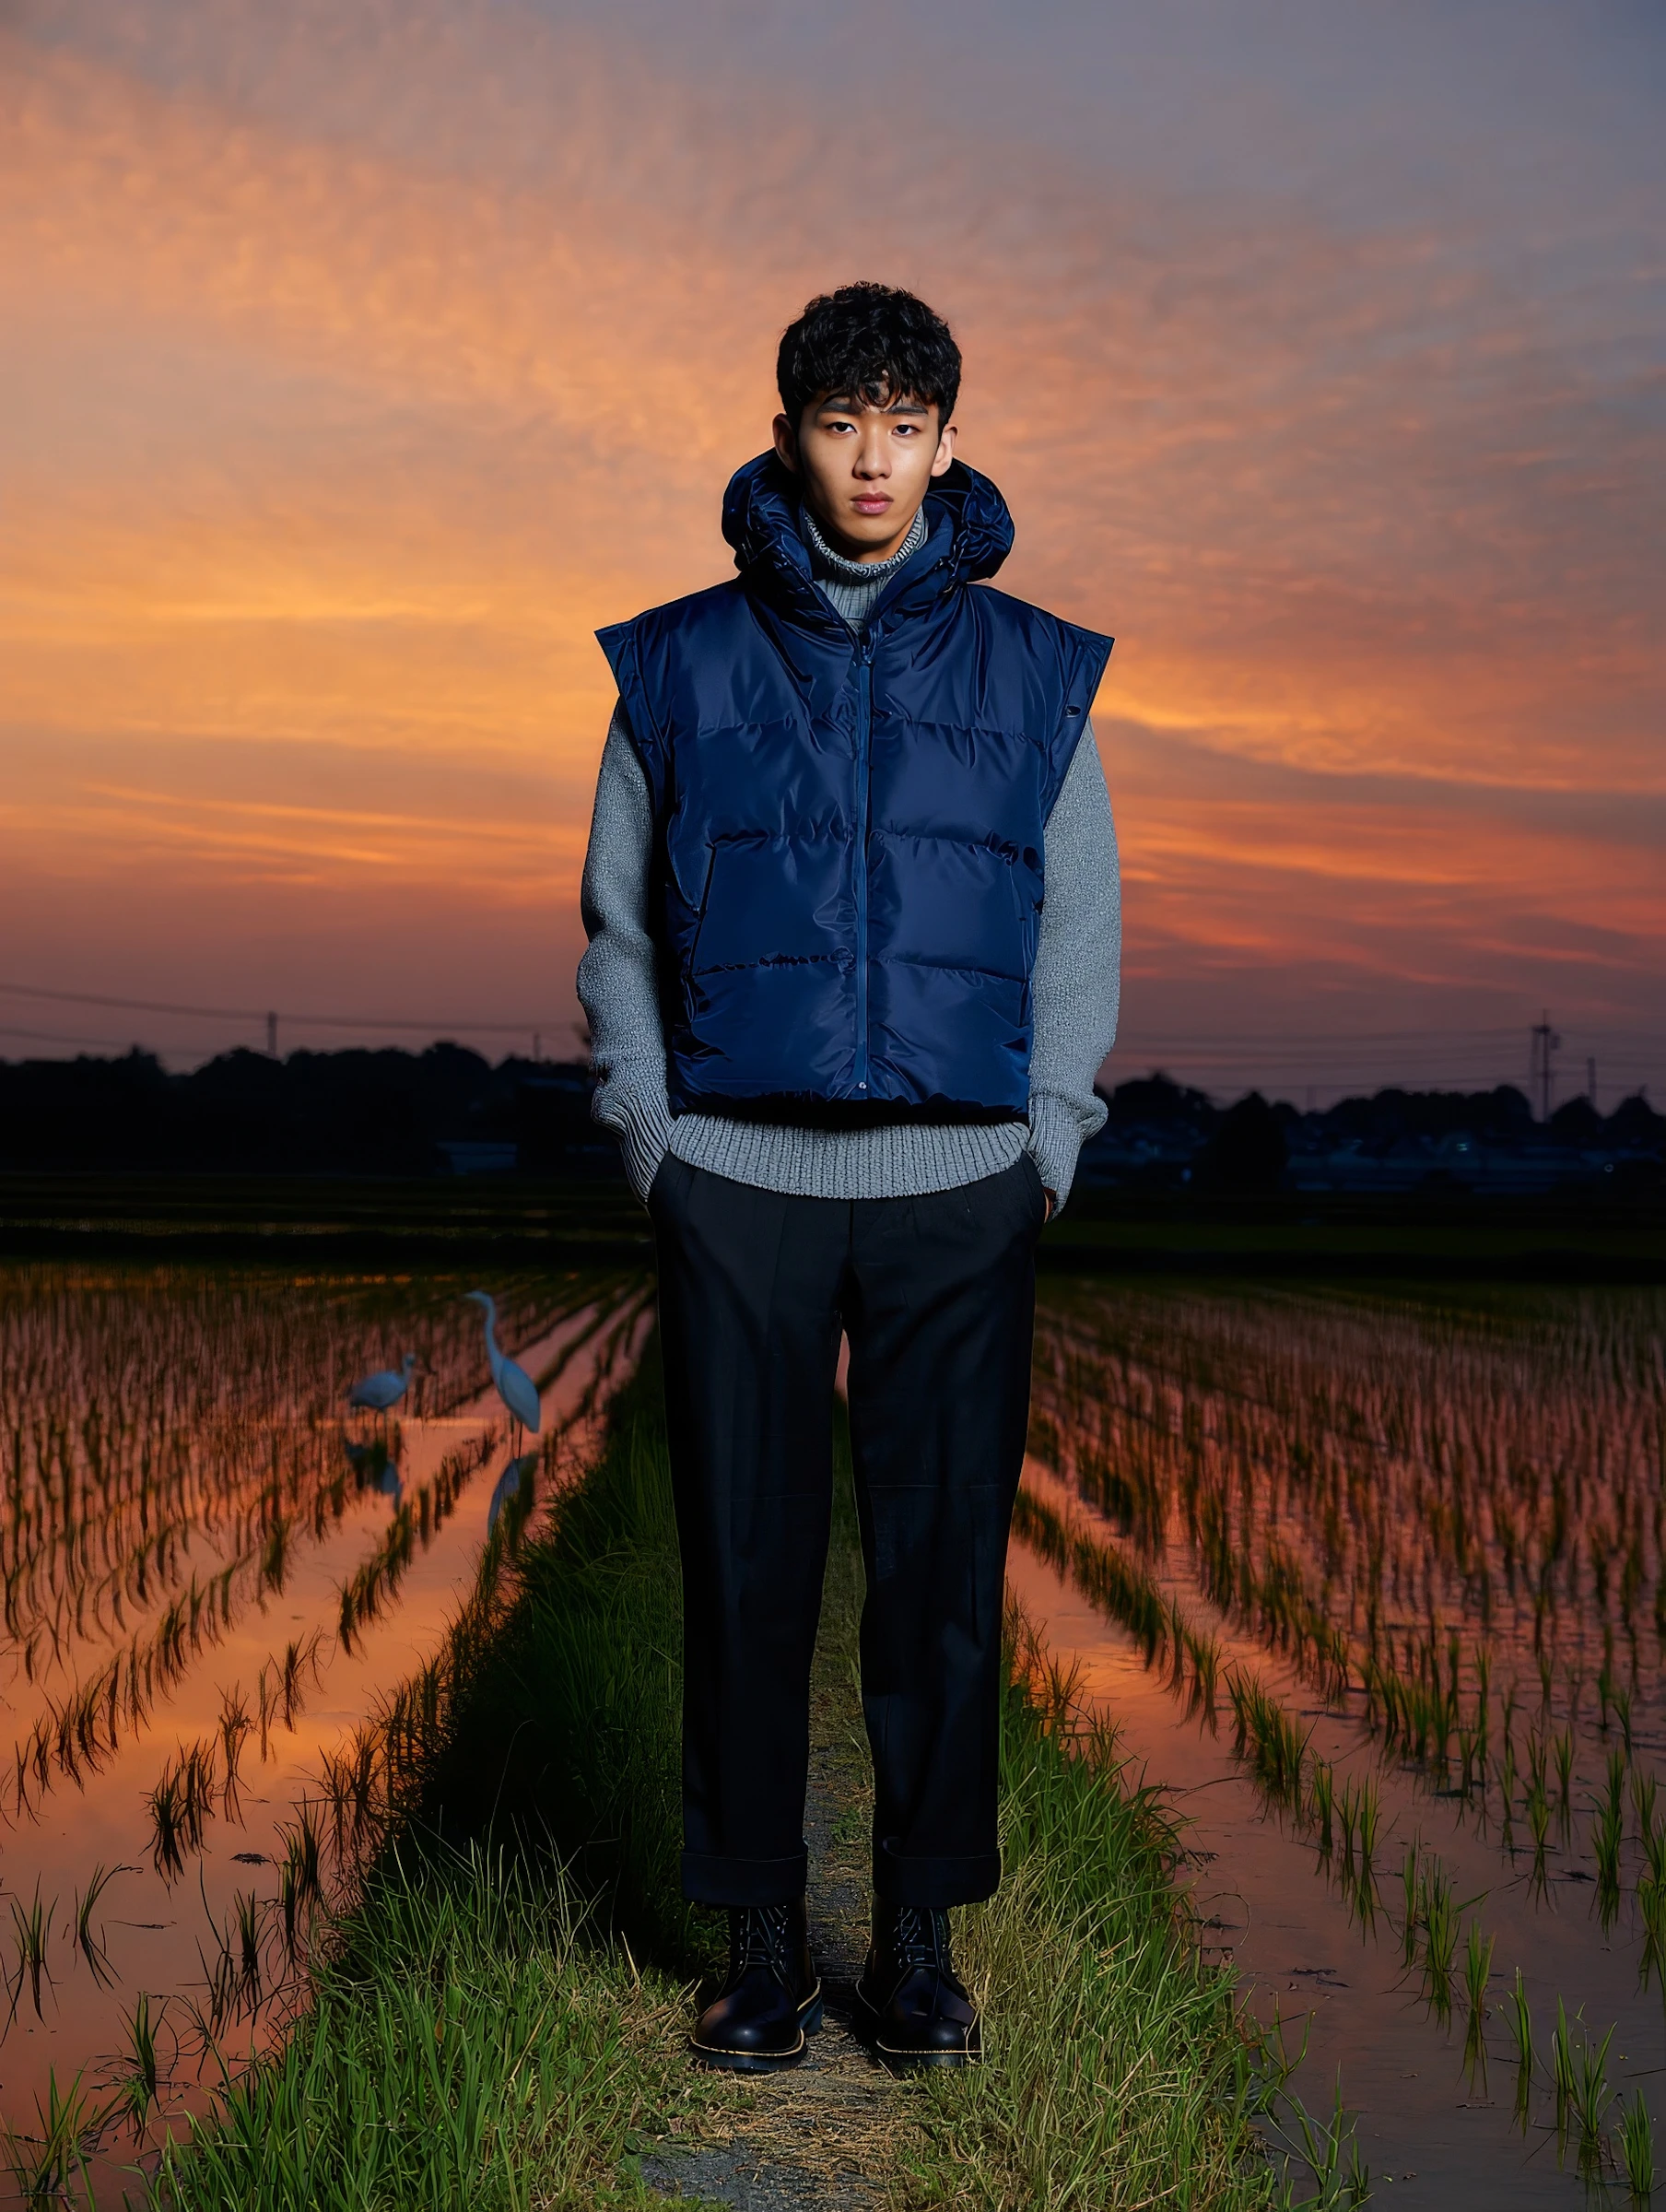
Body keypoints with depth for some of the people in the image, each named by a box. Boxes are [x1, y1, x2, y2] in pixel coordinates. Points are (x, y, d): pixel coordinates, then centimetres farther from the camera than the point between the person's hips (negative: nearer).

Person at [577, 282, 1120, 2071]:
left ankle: (919, 1937, 16)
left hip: (960, 1190, 1)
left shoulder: (1033, 672, 8)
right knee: (747, 1570, 2)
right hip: (738, 1186, 0)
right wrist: (654, 1149, 2)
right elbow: (619, 930, 11)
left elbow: (1081, 936, 12)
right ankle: (760, 1940, 15)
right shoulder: (680, 666, 7)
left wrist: (1047, 1151, 2)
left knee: (944, 1571, 3)